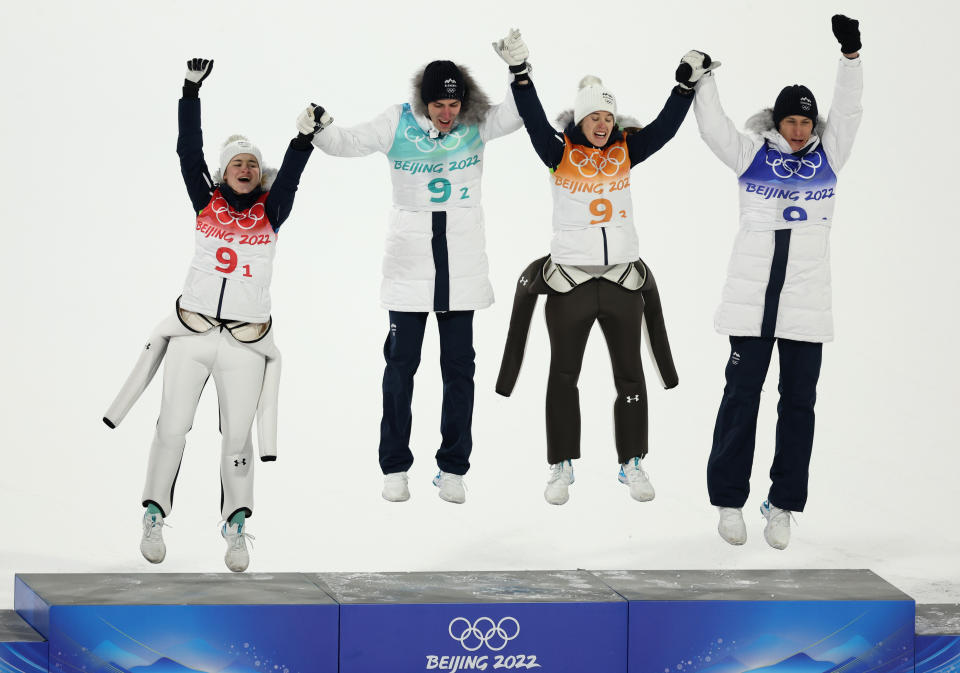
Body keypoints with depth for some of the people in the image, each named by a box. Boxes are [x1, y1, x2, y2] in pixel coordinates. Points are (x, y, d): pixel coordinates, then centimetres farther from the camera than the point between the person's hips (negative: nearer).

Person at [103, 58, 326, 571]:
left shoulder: (271, 212, 5)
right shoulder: (207, 202, 5)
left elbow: (290, 173, -9)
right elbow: (188, 152, -3)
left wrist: (305, 135, -26)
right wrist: (192, 90, -10)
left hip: (246, 343, 0)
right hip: (192, 332, 0)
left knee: (237, 438, 1)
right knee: (172, 427, 1)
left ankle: (236, 527, 11)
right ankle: (154, 516, 13)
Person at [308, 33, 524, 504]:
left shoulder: (477, 124, 0)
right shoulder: (399, 123, -4)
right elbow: (348, 142, -6)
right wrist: (317, 132, -26)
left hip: (462, 264, 2)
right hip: (410, 261, -1)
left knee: (458, 365, 5)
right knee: (401, 363, 1)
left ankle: (453, 467, 13)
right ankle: (394, 467, 10)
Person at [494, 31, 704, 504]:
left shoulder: (626, 151, 4)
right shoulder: (560, 154, -3)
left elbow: (664, 126, -6)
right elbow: (534, 121, -18)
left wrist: (687, 83, -18)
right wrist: (520, 73, -32)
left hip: (623, 279, 2)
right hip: (569, 280, -2)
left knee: (629, 375, 8)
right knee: (563, 376, 6)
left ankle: (632, 463, 19)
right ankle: (561, 466, 17)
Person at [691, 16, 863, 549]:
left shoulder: (827, 156, 8)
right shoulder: (752, 154, 6)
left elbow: (847, 111, -1)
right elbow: (715, 126, 0)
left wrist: (851, 55, -12)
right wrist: (699, 78, -11)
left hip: (807, 301, 2)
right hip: (752, 297, -1)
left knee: (799, 401, 4)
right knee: (742, 394, 3)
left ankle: (784, 506, 12)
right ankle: (729, 500, 12)